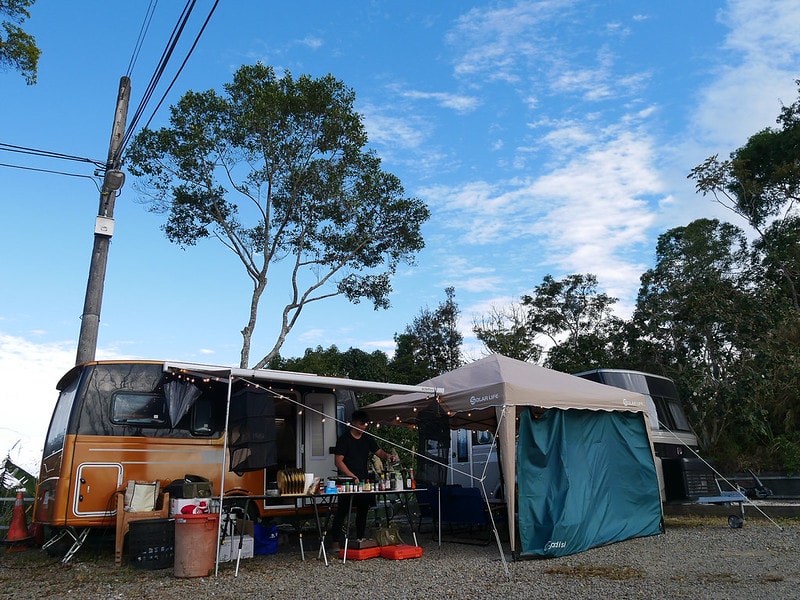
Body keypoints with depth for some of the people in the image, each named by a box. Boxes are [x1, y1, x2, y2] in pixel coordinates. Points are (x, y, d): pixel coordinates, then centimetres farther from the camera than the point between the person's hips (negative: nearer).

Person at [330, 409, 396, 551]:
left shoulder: (368, 439, 11)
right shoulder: (344, 439, -7)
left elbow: (378, 452, 13)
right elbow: (338, 461, -11)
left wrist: (387, 456, -11)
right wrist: (352, 477, -18)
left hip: (363, 480, 6)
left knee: (363, 511, 10)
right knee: (342, 511, -4)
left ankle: (360, 539, 20)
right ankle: (336, 543, 0)